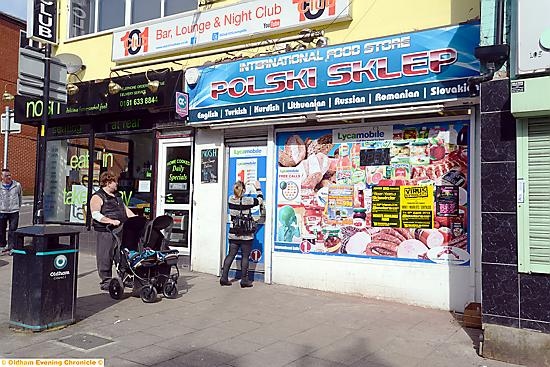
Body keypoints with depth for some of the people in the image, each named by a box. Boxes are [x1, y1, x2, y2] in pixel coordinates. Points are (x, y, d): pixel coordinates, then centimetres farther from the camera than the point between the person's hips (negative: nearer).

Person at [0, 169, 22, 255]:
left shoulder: (17, 185, 0)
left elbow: (20, 196, 14)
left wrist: (19, 206, 15)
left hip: (14, 211, 0)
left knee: (13, 230, -2)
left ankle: (11, 247, 4)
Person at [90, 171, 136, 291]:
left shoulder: (117, 196, 21)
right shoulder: (97, 197, -5)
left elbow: (125, 209, 26)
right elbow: (95, 214, -17)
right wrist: (111, 221, -29)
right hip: (106, 231, -8)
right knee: (106, 256, -2)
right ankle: (105, 281, 7)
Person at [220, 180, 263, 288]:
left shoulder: (231, 199, -1)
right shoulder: (247, 201, -13)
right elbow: (260, 200, 3)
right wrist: (258, 189, 15)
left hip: (233, 234, 4)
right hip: (246, 235, -4)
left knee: (230, 255, 11)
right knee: (245, 257, 3)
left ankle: (224, 278, 12)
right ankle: (244, 281, 8)